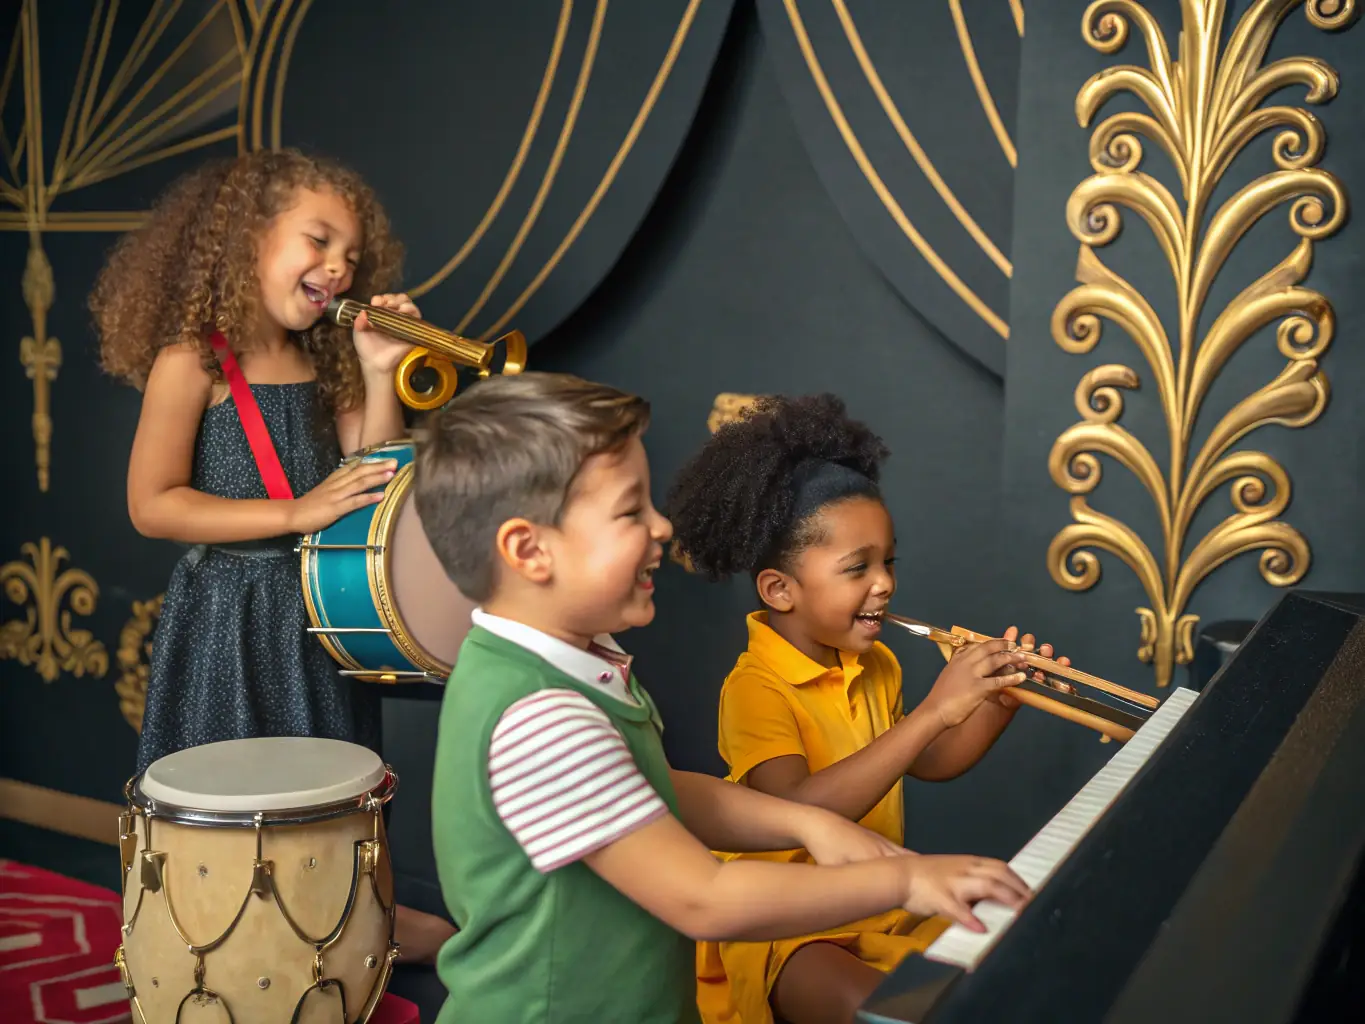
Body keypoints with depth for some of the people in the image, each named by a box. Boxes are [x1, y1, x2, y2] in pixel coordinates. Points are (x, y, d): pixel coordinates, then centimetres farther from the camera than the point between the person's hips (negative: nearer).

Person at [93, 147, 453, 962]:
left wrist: (379, 373, -8)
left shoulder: (324, 363, 6)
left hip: (321, 614, 6)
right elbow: (152, 505, -18)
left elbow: (378, 482, 3)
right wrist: (295, 513, -24)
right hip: (231, 621, -6)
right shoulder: (191, 361, -13)